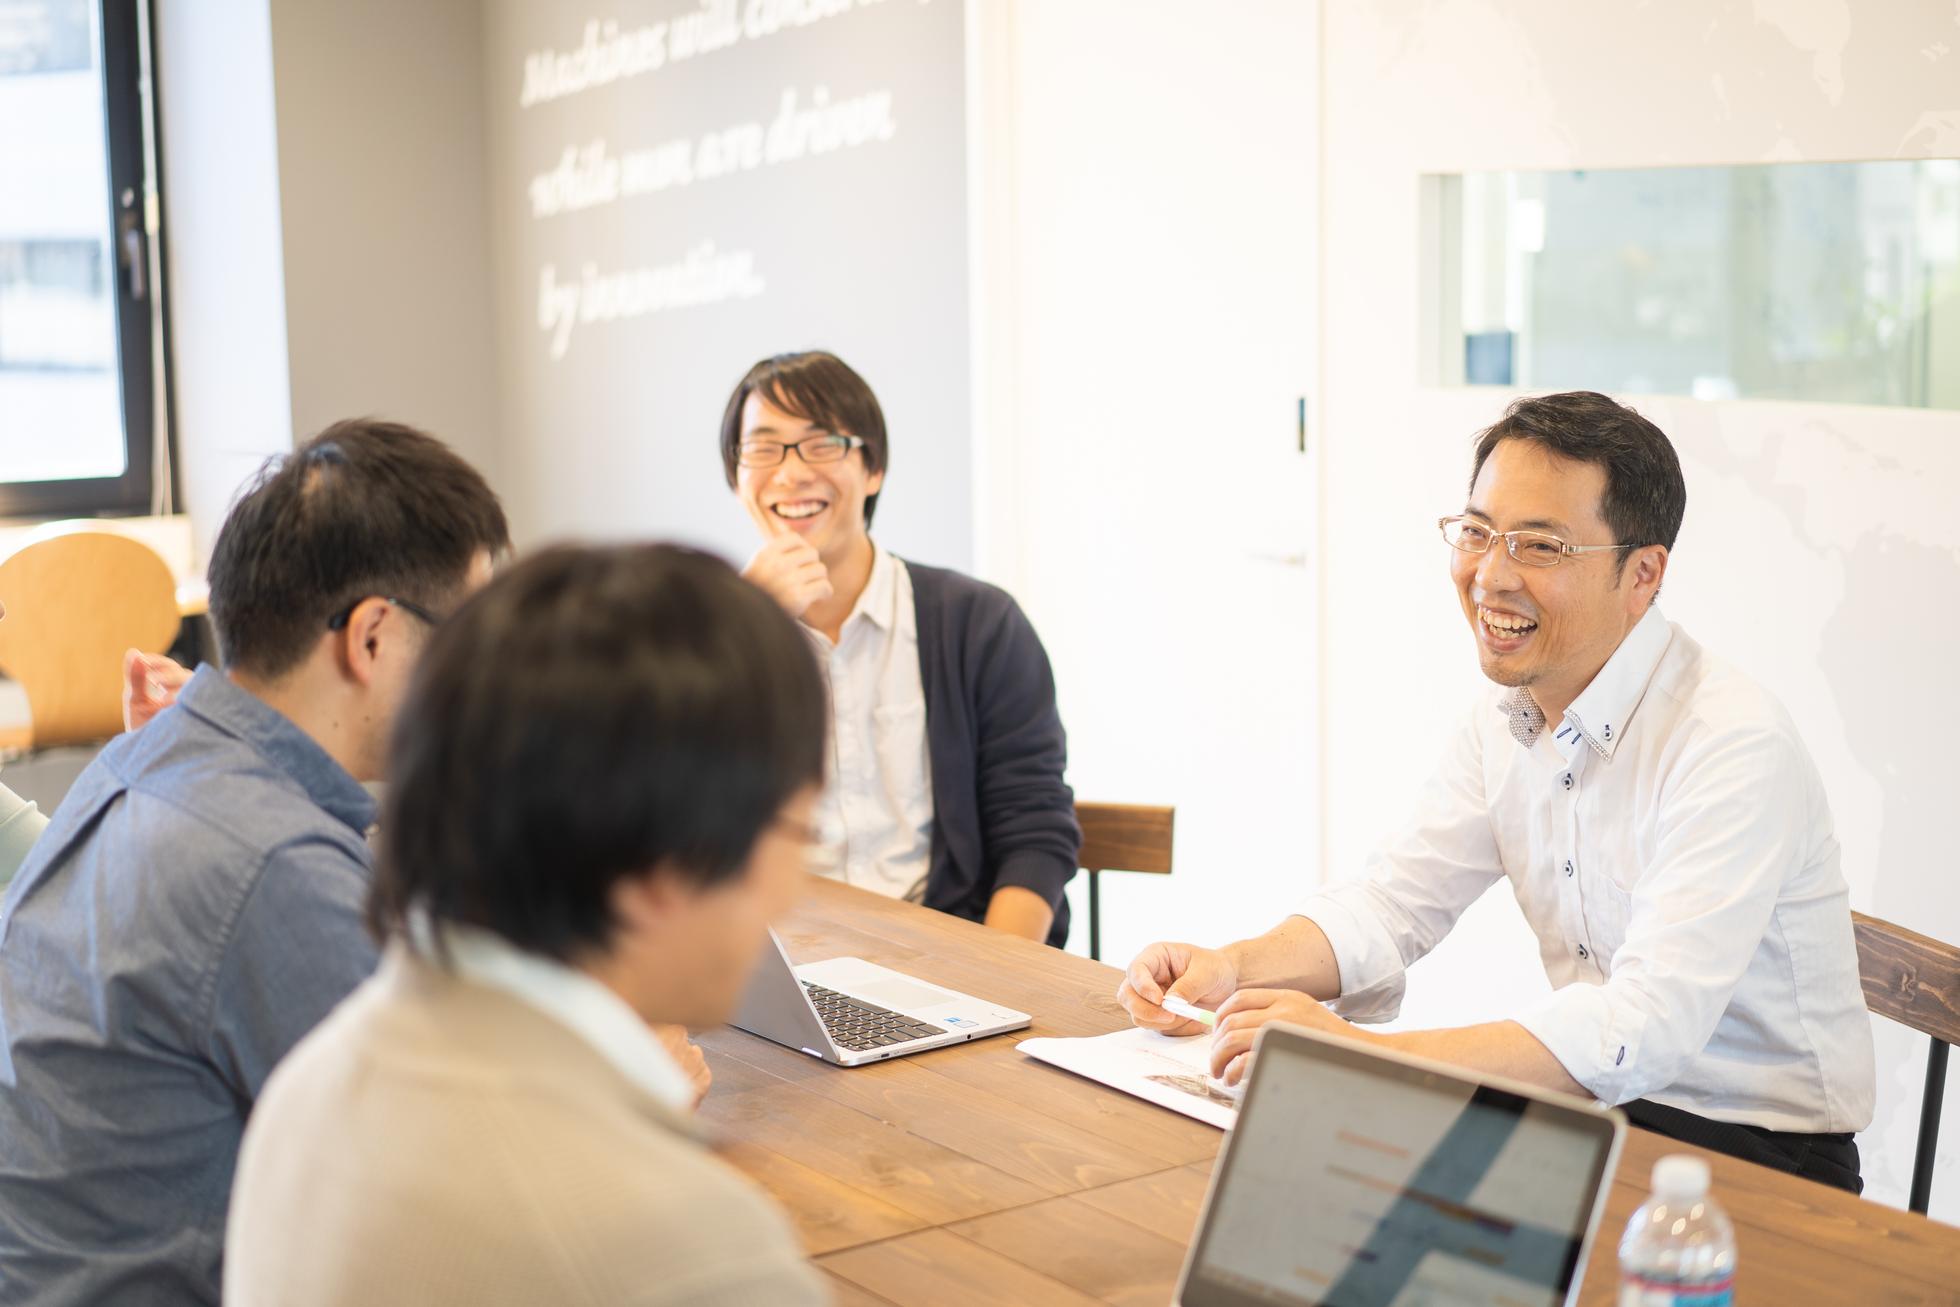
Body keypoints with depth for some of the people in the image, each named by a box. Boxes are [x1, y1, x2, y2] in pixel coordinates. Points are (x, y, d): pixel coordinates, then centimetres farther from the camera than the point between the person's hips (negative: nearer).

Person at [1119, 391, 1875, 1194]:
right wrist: (1235, 968, -13)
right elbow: (1395, 904, 7)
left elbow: (1645, 1030, -33)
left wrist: (1359, 1053, -38)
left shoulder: (1735, 748, -24)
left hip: (1758, 1153, -6)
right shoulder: (1509, 716, 2)